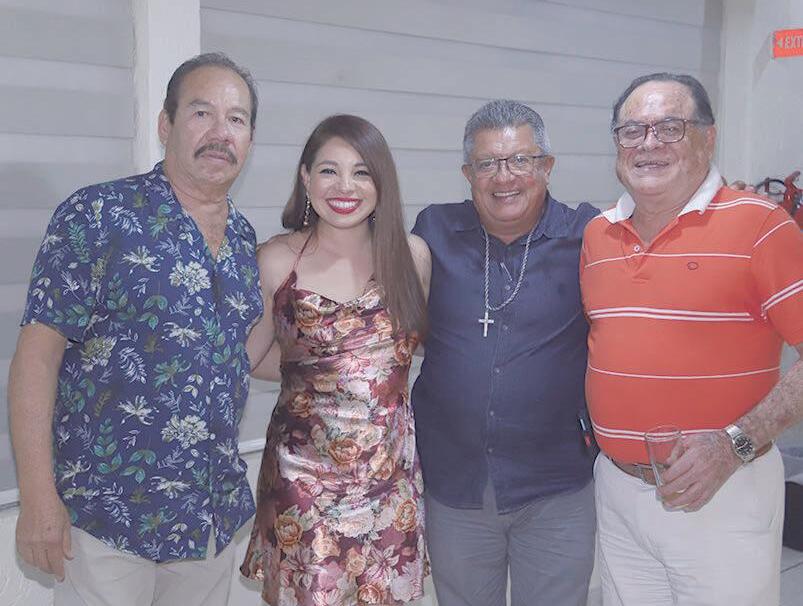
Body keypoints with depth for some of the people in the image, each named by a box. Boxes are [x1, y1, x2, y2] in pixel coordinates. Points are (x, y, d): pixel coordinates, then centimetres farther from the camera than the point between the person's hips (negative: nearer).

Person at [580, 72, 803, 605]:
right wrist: (591, 423, 5)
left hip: (723, 495, -5)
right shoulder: (597, 235, 6)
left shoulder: (757, 223, -12)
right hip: (615, 486, 5)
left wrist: (736, 443, -21)